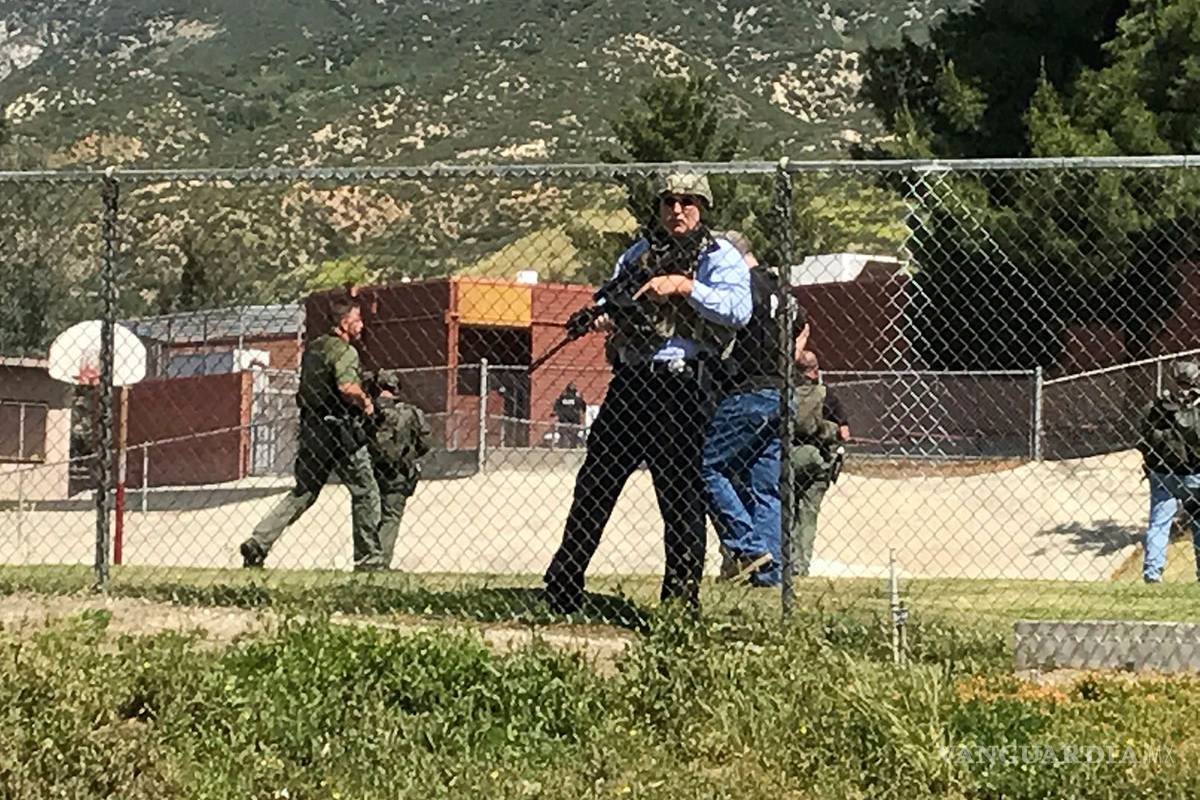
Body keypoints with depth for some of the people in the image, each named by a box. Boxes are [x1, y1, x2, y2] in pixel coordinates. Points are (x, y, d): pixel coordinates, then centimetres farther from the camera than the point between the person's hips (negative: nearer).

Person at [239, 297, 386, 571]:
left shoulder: (313, 347, 15)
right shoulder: (344, 351, -12)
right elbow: (348, 387, -29)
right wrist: (365, 402, -10)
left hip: (310, 427, 8)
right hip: (338, 430, -8)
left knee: (303, 492, 14)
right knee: (365, 493, 5)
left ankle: (258, 542, 4)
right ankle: (368, 558, 8)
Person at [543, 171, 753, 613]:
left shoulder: (720, 256, 1)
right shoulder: (637, 254, 18)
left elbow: (738, 310, -15)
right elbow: (610, 305, 21)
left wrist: (683, 286, -21)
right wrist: (607, 320, -2)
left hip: (682, 389, -5)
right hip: (628, 381, 5)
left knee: (682, 495, -1)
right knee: (594, 485, 6)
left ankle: (682, 597, 7)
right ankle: (559, 589, 12)